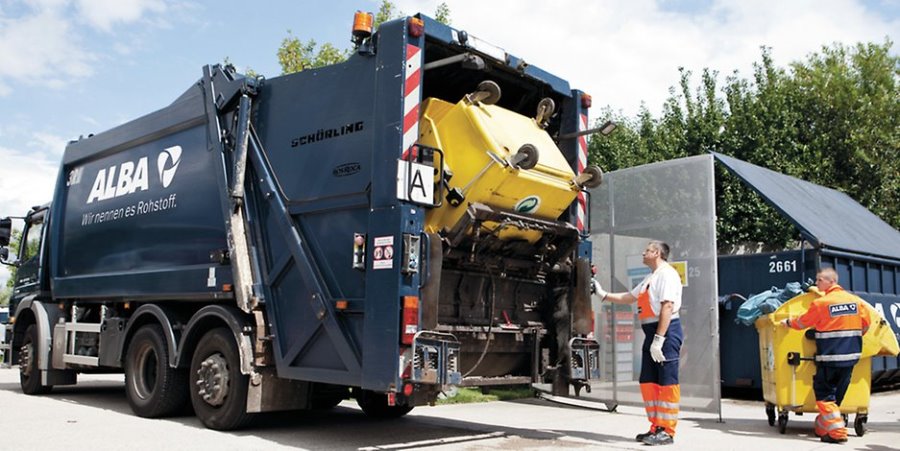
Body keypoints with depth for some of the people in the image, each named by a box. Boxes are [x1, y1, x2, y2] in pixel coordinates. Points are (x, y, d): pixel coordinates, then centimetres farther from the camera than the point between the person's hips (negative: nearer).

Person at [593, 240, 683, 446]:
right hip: (652, 332, 10)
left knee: (667, 382, -6)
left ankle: (667, 431, -2)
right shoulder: (650, 278, 21)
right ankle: (656, 427, 17)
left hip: (666, 332, -10)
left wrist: (658, 340, -23)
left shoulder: (667, 274, -10)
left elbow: (667, 307, -19)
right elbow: (629, 297, 31)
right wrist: (603, 294, 25)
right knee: (648, 382, 10)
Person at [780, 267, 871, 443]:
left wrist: (788, 322, 21)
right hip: (851, 356, 6)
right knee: (837, 394, 14)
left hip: (829, 357, -6)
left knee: (824, 394, 2)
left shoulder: (821, 303, -9)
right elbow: (866, 324, 13)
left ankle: (837, 432, -6)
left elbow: (802, 322, 2)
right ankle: (822, 427, 23)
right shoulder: (856, 301, 5)